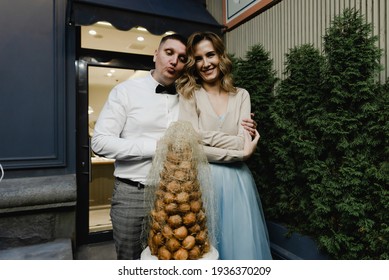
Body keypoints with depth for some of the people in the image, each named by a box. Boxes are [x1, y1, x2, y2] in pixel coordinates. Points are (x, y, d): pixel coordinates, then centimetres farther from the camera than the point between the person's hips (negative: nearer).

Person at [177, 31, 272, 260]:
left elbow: (245, 144, -4)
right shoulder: (190, 96, -1)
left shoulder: (241, 96, 7)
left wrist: (205, 135, -11)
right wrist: (239, 153, -12)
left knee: (241, 243, 12)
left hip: (237, 181, 3)